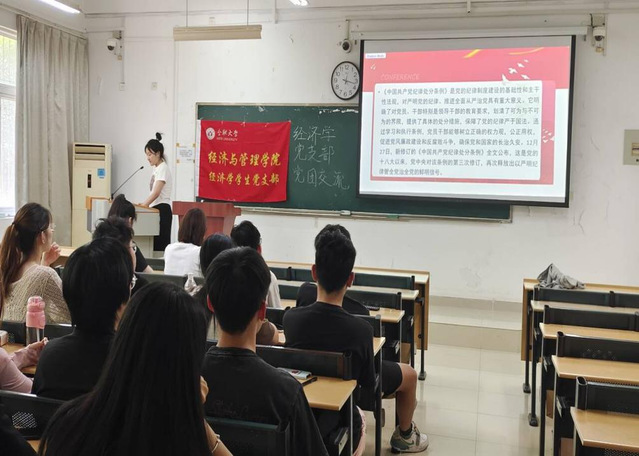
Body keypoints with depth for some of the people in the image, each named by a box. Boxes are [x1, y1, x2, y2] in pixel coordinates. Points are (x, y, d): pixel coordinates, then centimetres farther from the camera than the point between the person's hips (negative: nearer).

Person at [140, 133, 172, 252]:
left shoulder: (163, 168, -12)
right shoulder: (156, 168, 15)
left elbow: (156, 193, -21)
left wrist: (141, 206, -25)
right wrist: (144, 204, 9)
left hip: (162, 210, -9)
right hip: (156, 209, 9)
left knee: (160, 244, -9)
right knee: (154, 244, 7)